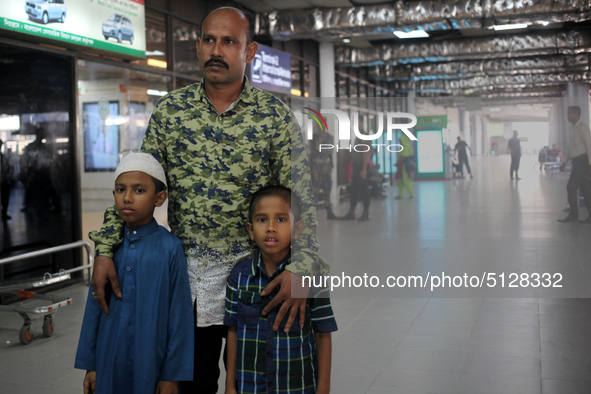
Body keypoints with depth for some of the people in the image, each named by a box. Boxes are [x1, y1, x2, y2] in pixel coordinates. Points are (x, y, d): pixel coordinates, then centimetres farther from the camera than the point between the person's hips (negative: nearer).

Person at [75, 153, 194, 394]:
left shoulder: (170, 248, -11)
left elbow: (179, 314, -8)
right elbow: (94, 307, 7)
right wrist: (90, 364, 8)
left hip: (151, 363, -3)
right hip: (109, 363, 3)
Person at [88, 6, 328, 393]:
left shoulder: (275, 116, -5)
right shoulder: (170, 109, 1)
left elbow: (301, 197, -9)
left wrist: (301, 266, -24)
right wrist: (105, 248, -6)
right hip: (188, 274, 2)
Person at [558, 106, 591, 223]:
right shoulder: (574, 129, 18)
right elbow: (570, 148, 24)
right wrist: (564, 162, 21)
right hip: (577, 162, 9)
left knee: (571, 187, -10)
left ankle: (573, 216, -5)